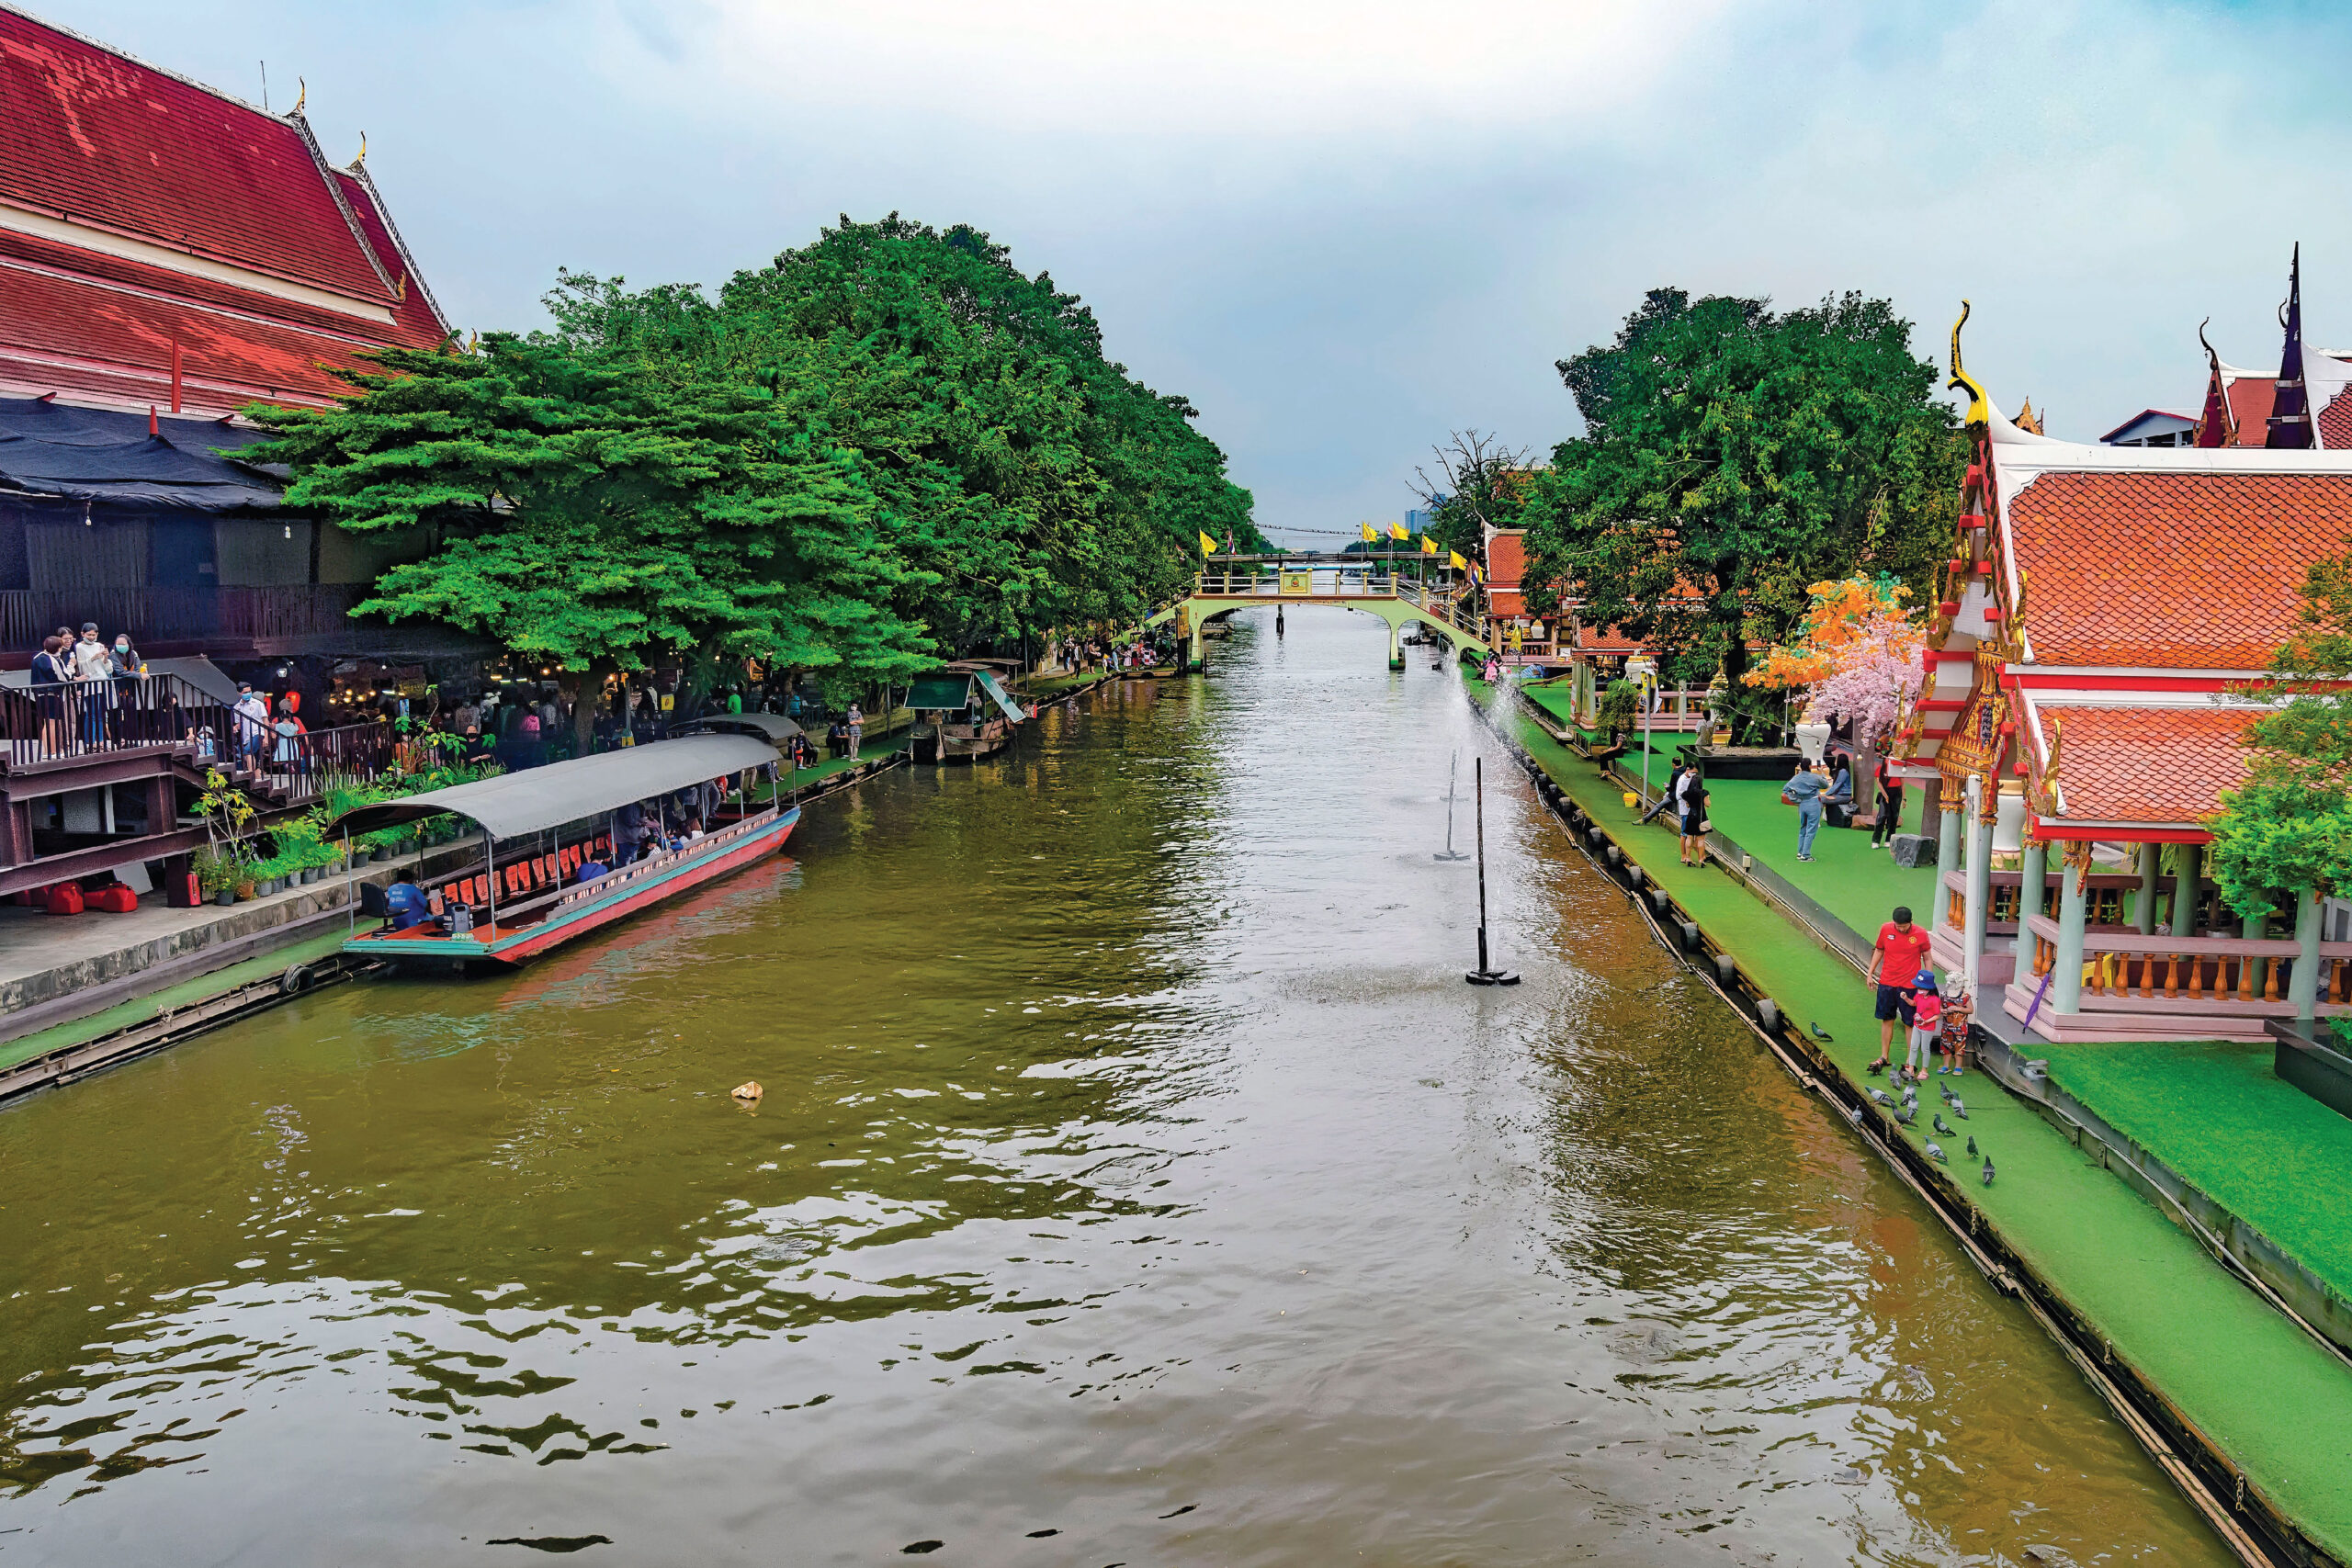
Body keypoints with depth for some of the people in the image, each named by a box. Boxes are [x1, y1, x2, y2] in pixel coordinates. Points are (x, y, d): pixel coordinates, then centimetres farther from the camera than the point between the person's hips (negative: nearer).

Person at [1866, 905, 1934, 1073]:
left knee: (1910, 1024, 2)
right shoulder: (1885, 929, -2)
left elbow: (1927, 959, 2)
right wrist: (1870, 973, 12)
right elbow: (1878, 951, 12)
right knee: (1886, 1020, 10)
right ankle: (1883, 1057, 20)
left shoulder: (1920, 935, -8)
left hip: (1909, 985, -3)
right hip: (1886, 983, 3)